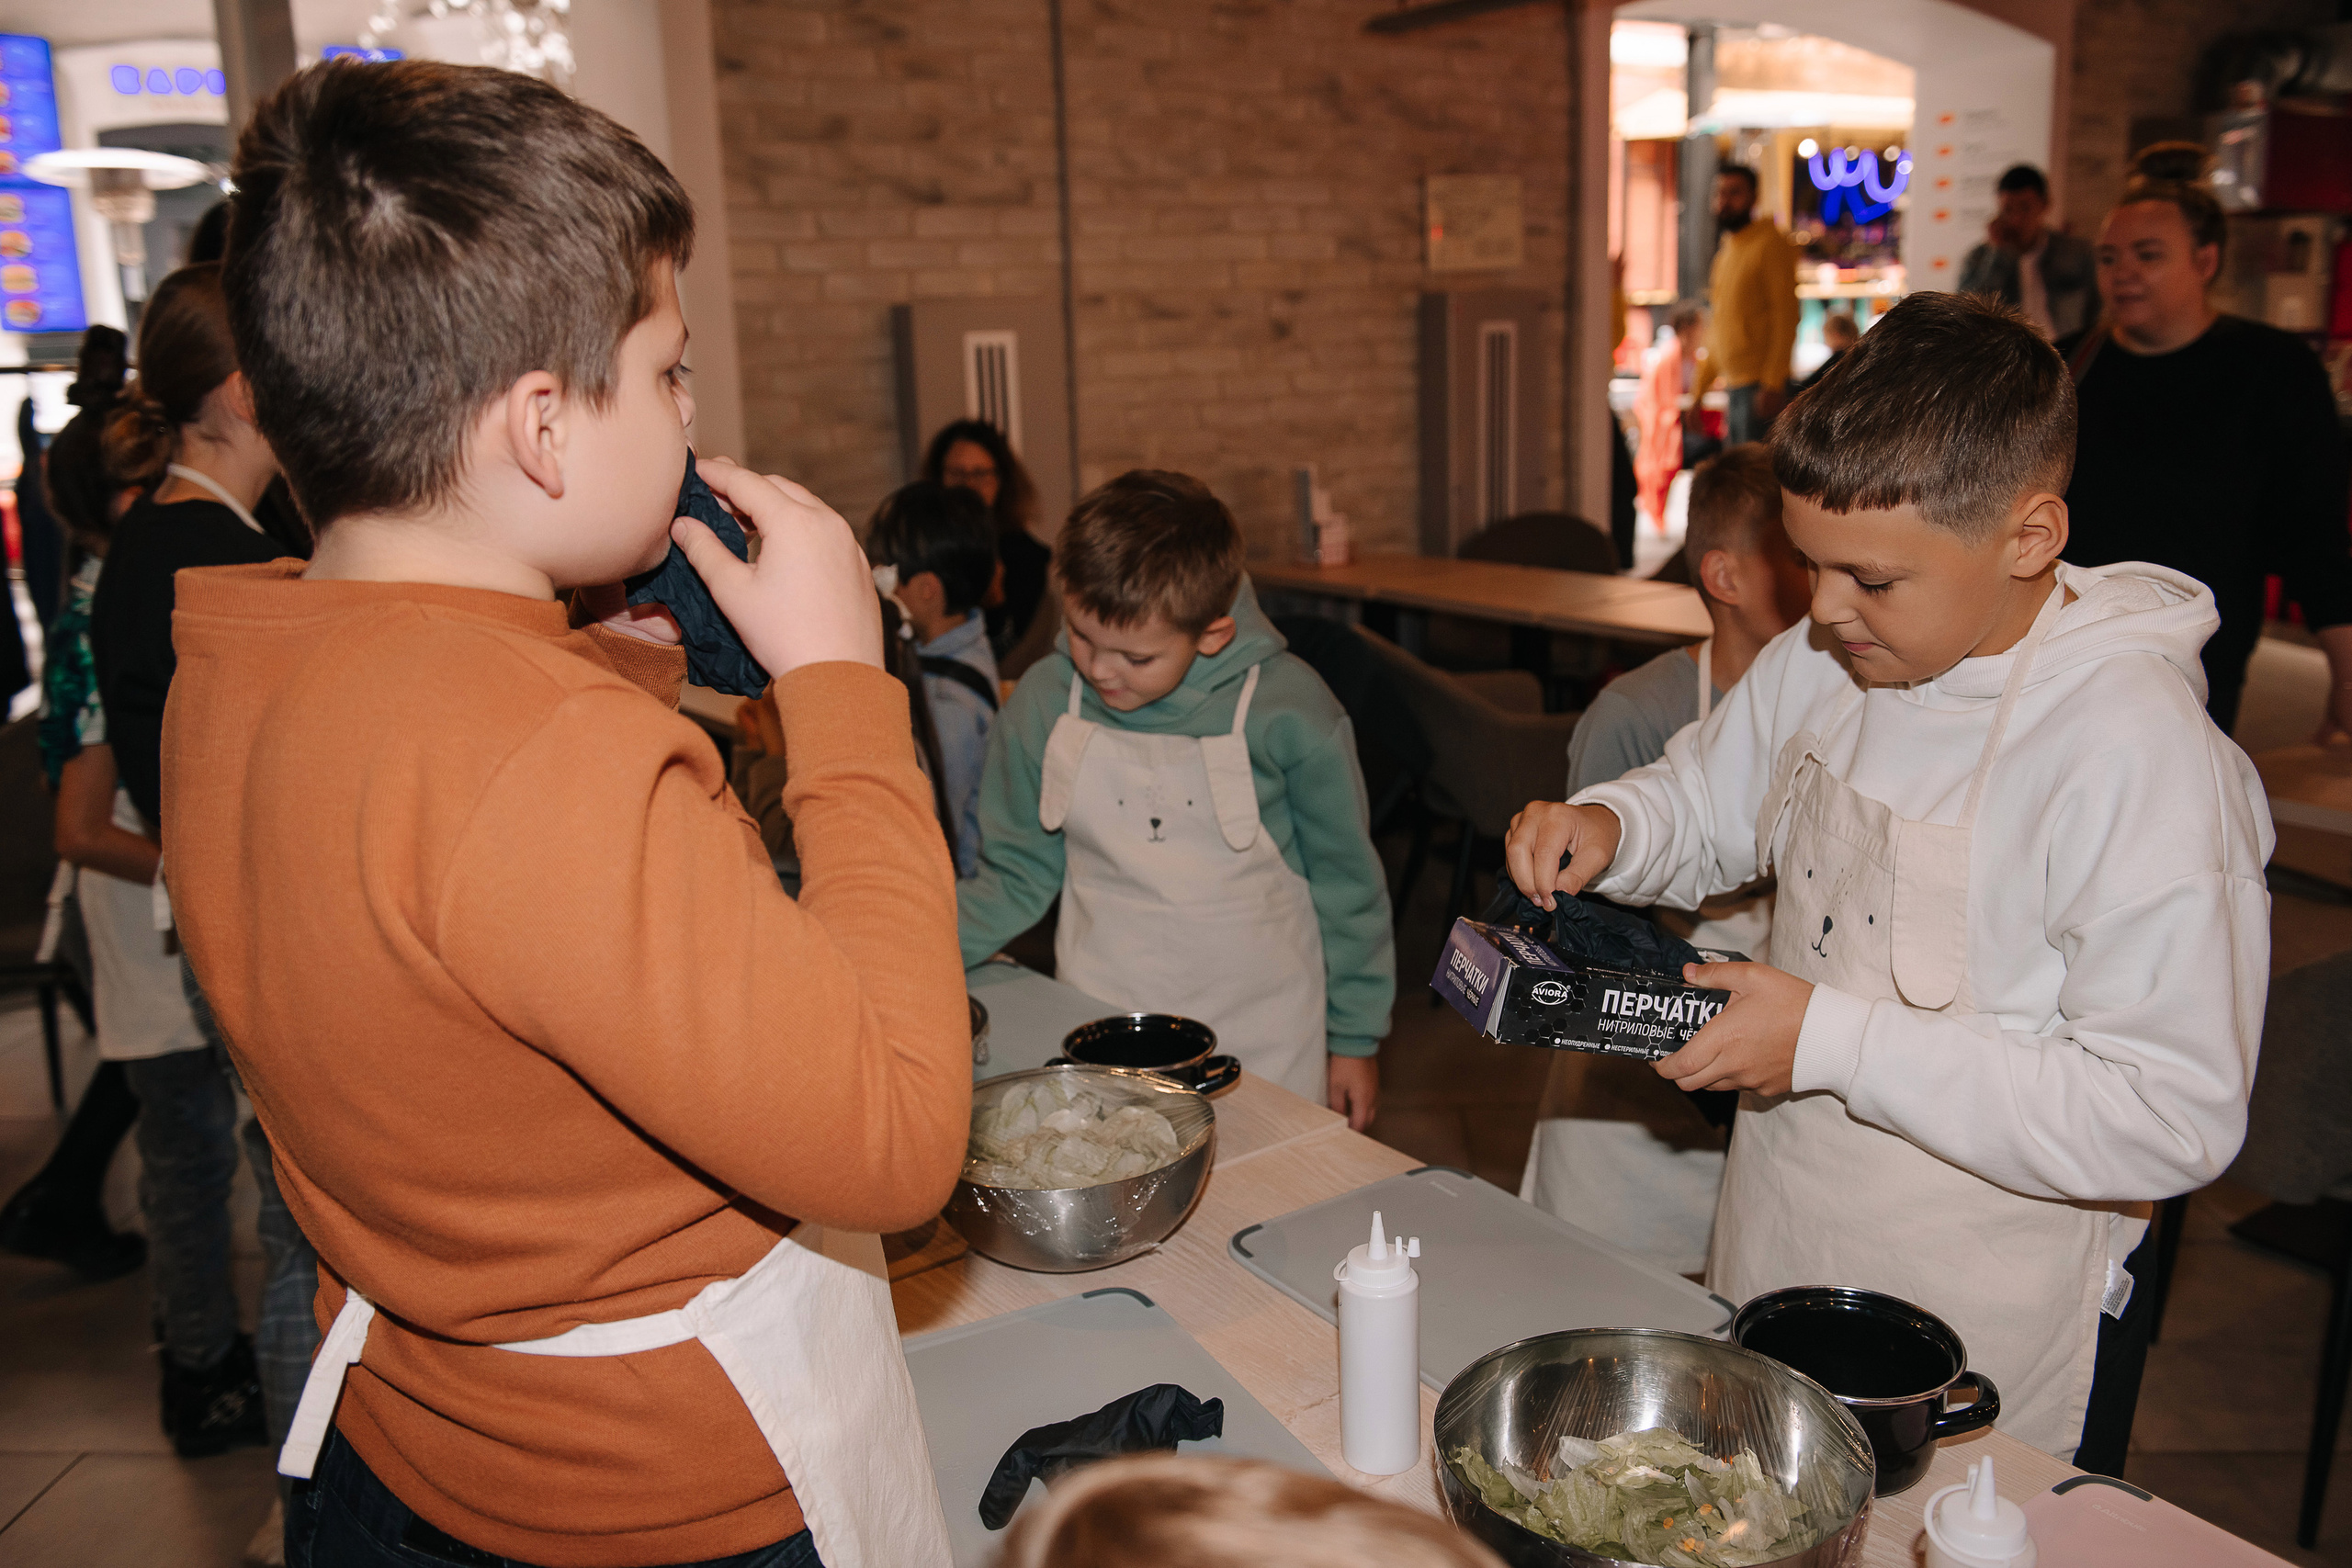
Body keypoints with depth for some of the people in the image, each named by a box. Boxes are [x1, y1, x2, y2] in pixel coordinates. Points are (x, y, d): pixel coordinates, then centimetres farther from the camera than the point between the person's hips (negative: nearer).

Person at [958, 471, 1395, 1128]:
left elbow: (1345, 882, -2)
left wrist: (1355, 1038, 5)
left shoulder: (1288, 708, -14)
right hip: (1097, 1036, 2)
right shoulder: (1042, 704, -8)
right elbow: (1018, 873, 3)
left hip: (1267, 1045, -1)